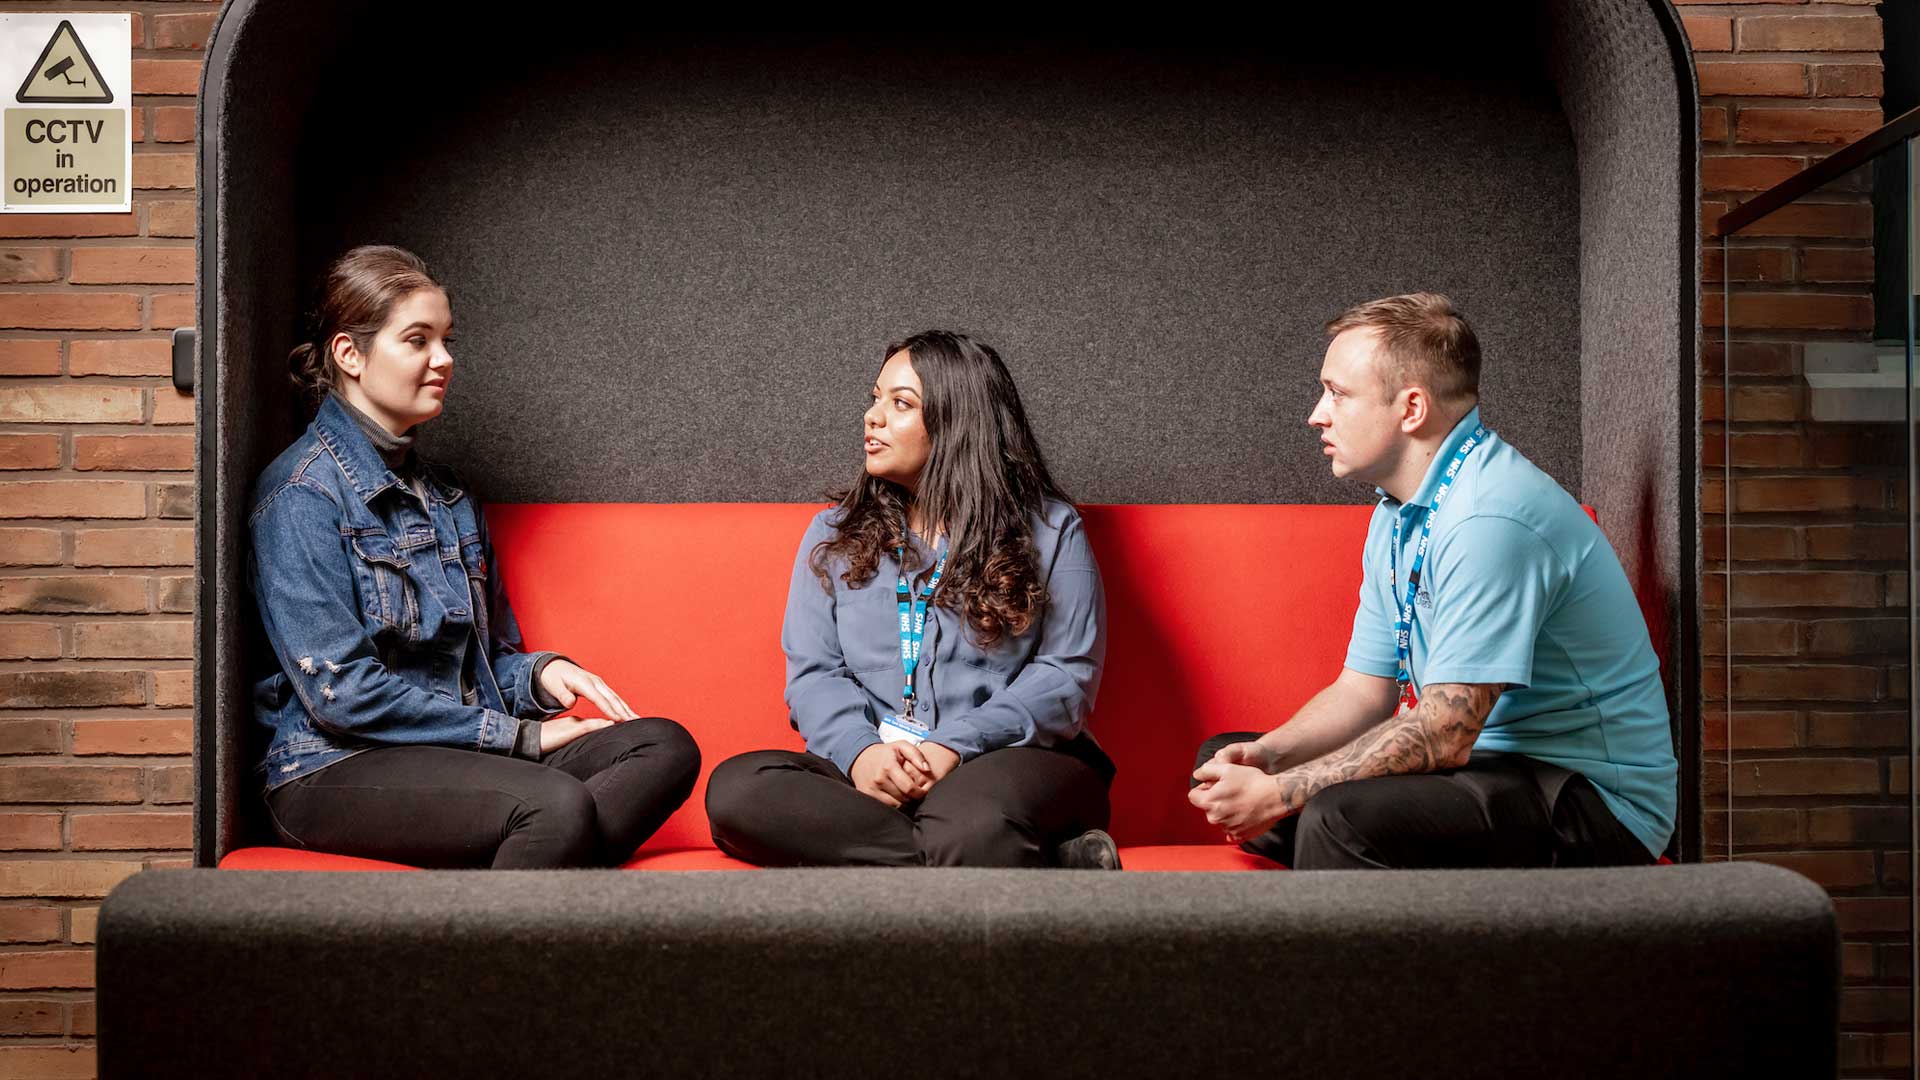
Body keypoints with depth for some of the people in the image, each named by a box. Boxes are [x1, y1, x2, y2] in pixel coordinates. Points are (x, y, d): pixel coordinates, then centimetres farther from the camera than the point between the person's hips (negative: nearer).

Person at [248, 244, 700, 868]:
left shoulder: (447, 496, 20)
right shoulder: (304, 490, -6)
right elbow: (339, 689, -14)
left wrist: (541, 673, -1)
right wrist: (517, 734, -12)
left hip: (459, 755, 8)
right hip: (337, 770, -8)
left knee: (666, 747, -17)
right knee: (556, 805, -35)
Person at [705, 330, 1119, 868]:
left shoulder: (1049, 528, 7)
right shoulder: (833, 535, 16)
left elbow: (1069, 672, -1)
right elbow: (813, 672, 8)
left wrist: (959, 745, -16)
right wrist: (860, 750, -15)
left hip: (1012, 760, -5)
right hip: (870, 768, 6)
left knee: (973, 829, -44)